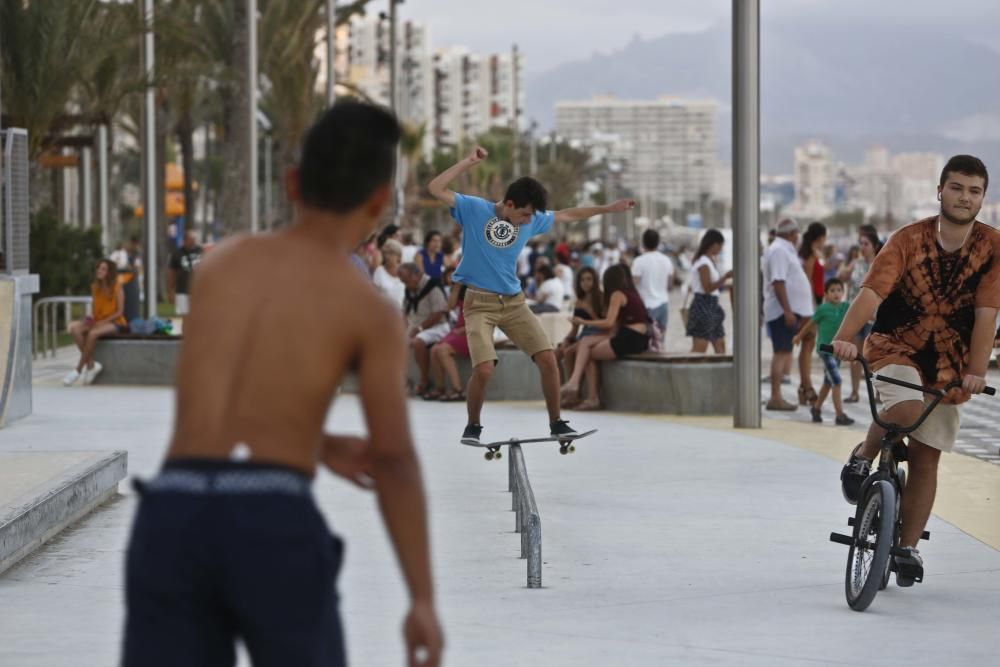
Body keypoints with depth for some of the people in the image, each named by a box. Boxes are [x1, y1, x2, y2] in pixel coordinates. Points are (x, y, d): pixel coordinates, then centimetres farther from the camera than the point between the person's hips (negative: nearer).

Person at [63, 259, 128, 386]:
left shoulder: (117, 288, -7)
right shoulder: (95, 287, 9)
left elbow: (120, 312, -11)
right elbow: (94, 309, 14)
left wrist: (102, 322, -19)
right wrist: (90, 319, -8)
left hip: (115, 323, -6)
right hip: (98, 322, 6)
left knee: (93, 333, -36)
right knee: (75, 329, -22)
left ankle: (78, 370, -26)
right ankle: (91, 364, -21)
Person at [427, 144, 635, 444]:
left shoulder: (531, 220, 6)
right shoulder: (474, 210, -8)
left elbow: (566, 215, 20)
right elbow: (436, 189, -16)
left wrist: (608, 209, 21)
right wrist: (468, 162, -19)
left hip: (514, 301, 5)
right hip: (480, 303, -5)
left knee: (547, 358, -6)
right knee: (484, 369, -20)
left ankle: (556, 423, 10)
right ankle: (472, 427, 3)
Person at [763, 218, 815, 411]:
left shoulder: (785, 250, 19)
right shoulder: (779, 251, -14)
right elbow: (778, 282, -22)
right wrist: (788, 311, -26)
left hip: (790, 310, 11)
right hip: (783, 310, -11)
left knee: (786, 352, 11)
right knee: (782, 352, -11)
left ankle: (777, 397, 14)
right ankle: (775, 398, -12)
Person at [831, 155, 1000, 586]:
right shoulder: (909, 240, -14)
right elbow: (872, 290, -26)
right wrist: (845, 337, -42)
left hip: (949, 364, 2)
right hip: (896, 348, -2)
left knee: (926, 457, 4)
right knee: (907, 409, -33)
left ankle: (908, 548, 16)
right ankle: (863, 456, -2)